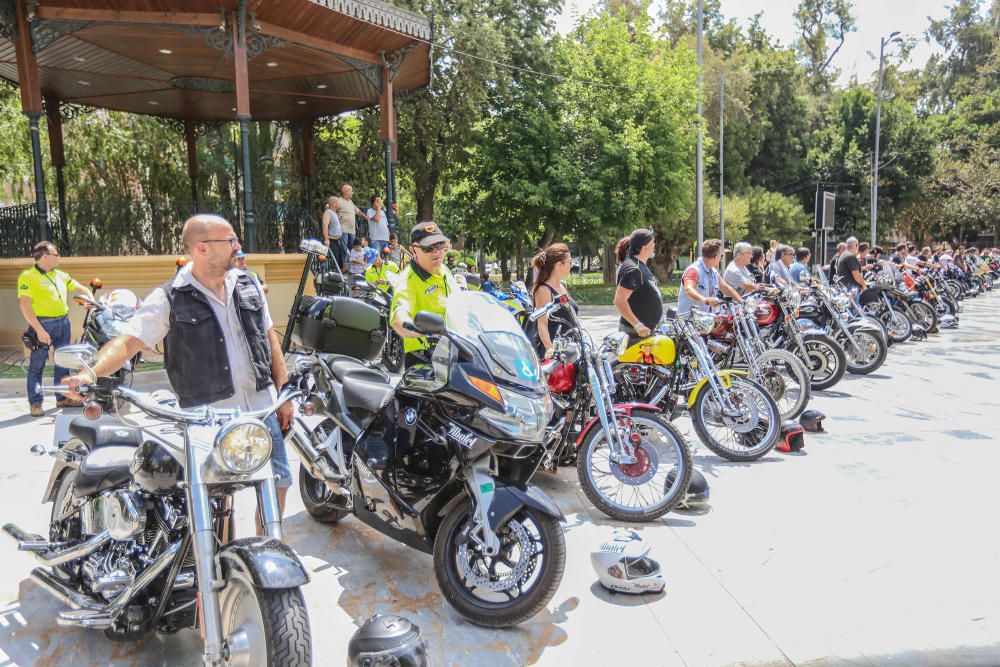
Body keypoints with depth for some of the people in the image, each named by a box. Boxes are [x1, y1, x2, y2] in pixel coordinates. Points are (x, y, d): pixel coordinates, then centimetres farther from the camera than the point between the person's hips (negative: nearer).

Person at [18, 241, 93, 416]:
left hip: (63, 323, 7)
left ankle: (63, 398, 22)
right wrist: (39, 330, -21)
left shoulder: (61, 275, 12)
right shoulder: (28, 276, -8)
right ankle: (35, 403, 6)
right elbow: (25, 305, -14)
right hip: (42, 324, -7)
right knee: (37, 365, 0)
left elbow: (81, 289, 22)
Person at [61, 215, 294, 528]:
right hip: (208, 418, -4)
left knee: (278, 481, 10)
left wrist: (284, 393, 9)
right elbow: (128, 341, -13)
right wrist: (91, 373, -32)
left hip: (261, 406, 5)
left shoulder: (248, 285, 8)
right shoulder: (170, 298, -6)